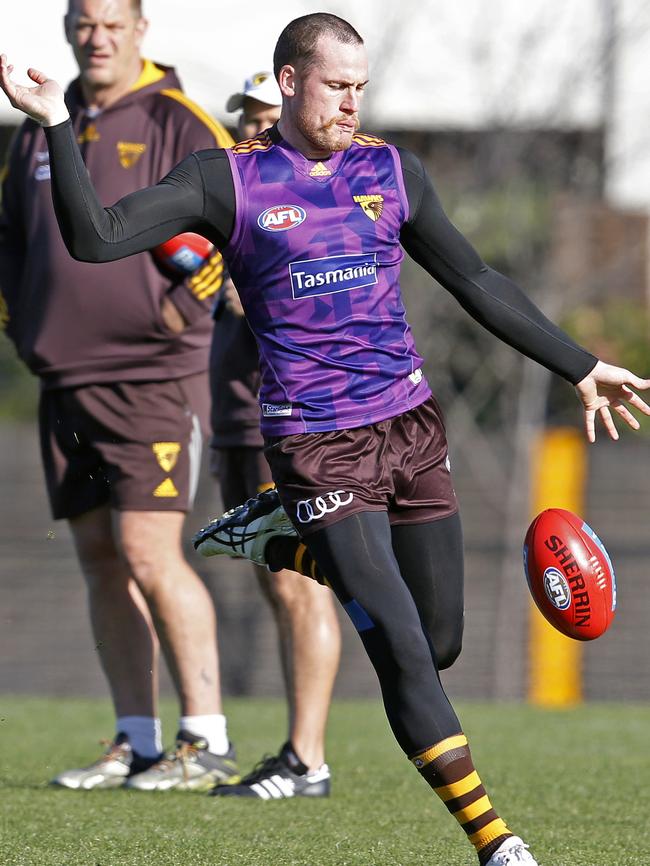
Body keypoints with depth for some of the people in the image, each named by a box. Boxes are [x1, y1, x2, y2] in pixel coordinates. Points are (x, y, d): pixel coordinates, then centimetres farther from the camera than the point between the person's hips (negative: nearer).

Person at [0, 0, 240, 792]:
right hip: (65, 382, 7)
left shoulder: (177, 124, -4)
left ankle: (206, 740, -9)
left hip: (153, 377, -7)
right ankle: (135, 743, 12)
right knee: (99, 560, 6)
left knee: (147, 550, -13)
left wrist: (180, 306, -13)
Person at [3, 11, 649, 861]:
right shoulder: (229, 179, -2)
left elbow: (477, 284, 17)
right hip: (316, 444, -5)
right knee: (403, 652, -14)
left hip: (412, 428, 5)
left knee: (441, 643, 9)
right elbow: (96, 237, -9)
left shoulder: (391, 171, 10)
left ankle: (298, 549, 37)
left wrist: (580, 367, 17)